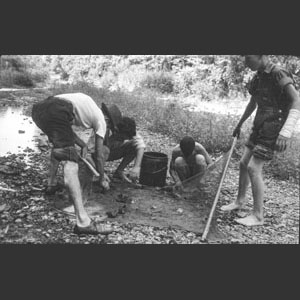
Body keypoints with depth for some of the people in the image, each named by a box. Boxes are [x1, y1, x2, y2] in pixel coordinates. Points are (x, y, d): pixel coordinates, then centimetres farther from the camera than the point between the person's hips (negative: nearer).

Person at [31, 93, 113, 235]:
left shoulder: (85, 104, 36)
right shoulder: (100, 120, 18)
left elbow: (64, 128, 32)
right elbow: (99, 153, 22)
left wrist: (83, 145, 27)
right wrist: (102, 179, 33)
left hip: (38, 108, 8)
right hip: (56, 112, -8)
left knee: (59, 144, 33)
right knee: (69, 163, -14)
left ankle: (51, 184, 41)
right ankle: (83, 222, -18)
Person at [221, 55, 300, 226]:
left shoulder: (279, 74, -16)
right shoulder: (258, 78, 10)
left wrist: (285, 133, -34)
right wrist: (240, 124, 33)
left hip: (272, 131, -8)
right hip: (259, 128, 8)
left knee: (254, 168, -11)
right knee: (244, 163, 12)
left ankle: (258, 216, 2)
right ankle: (240, 201, 31)